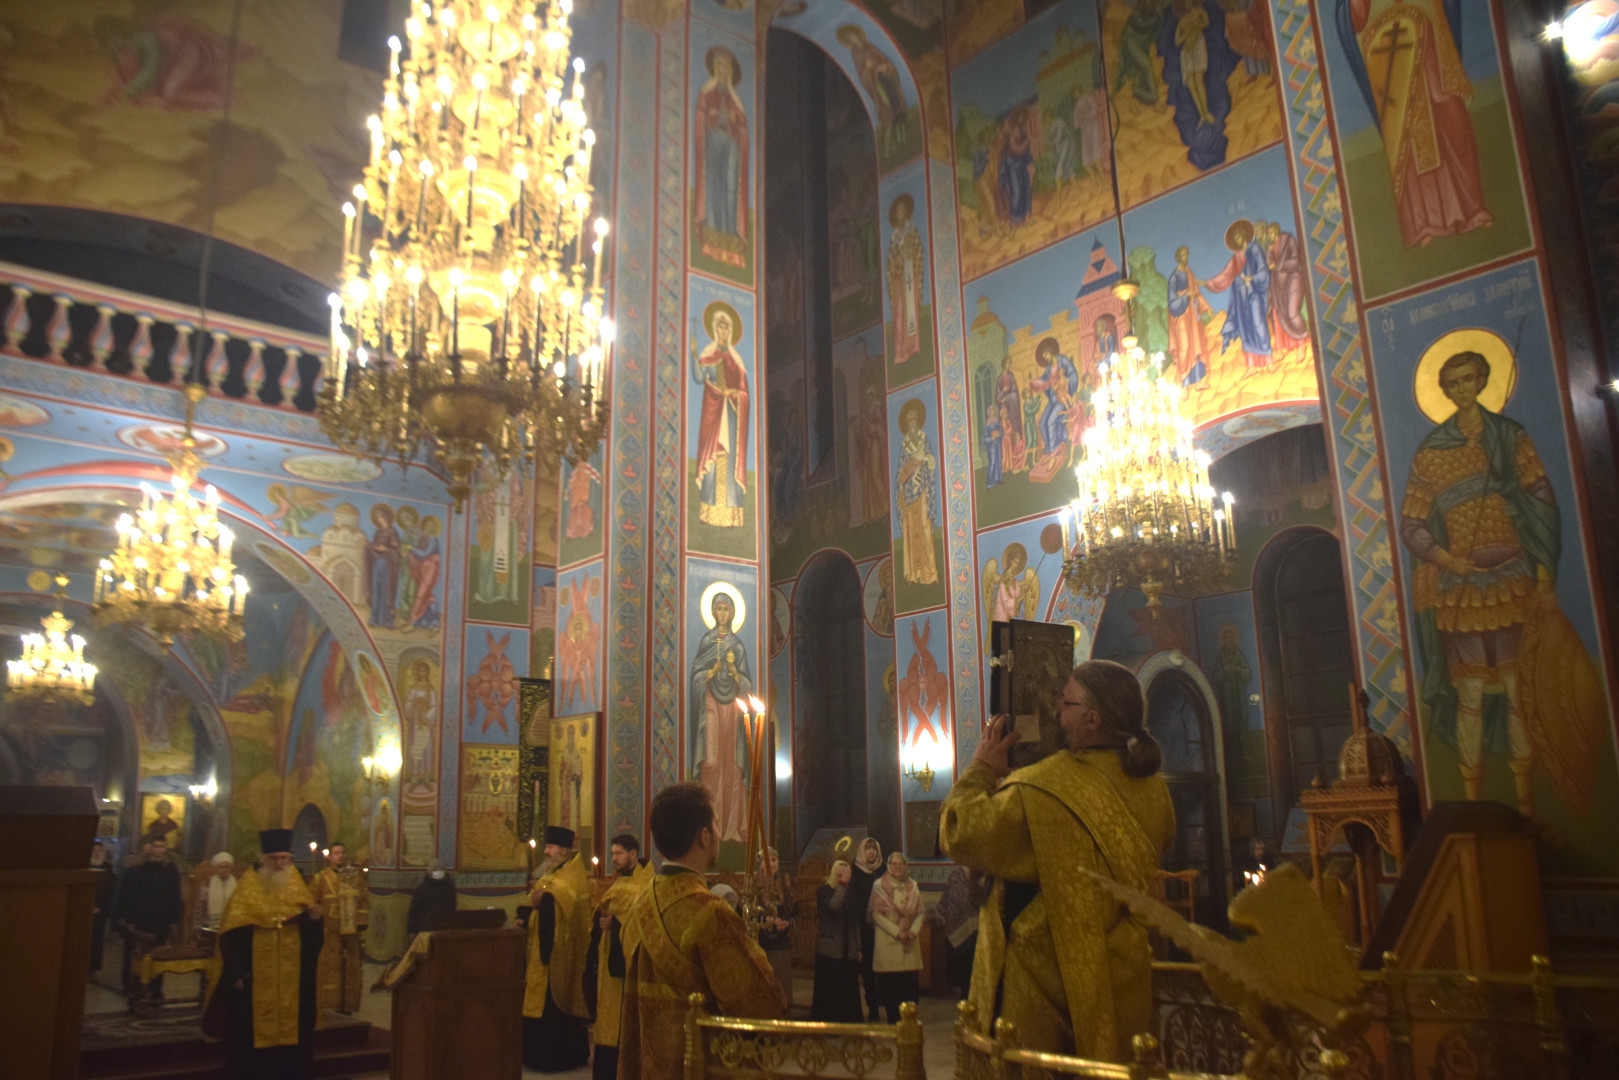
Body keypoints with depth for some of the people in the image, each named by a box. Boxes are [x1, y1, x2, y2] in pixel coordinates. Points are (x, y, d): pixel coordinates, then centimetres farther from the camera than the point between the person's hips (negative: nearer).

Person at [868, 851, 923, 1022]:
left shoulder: (913, 886, 11)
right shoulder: (879, 886, 0)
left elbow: (920, 913, 9)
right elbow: (876, 914, -6)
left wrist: (914, 930, -10)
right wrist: (897, 932, -13)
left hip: (910, 943, 3)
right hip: (888, 941, -3)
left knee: (910, 981, -2)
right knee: (890, 982, -5)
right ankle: (892, 1019, 7)